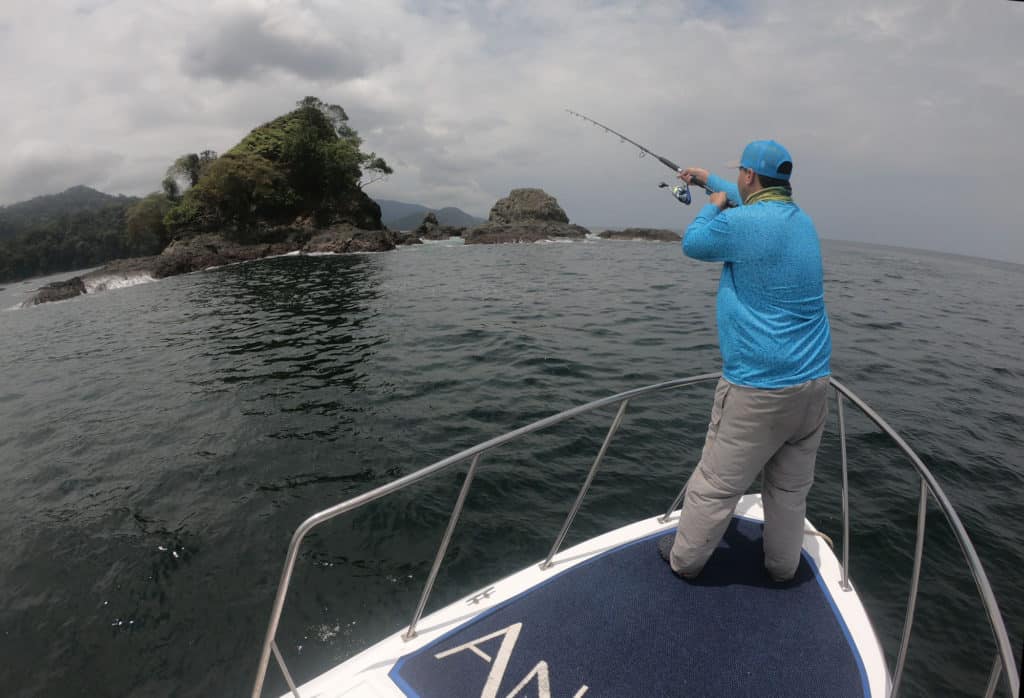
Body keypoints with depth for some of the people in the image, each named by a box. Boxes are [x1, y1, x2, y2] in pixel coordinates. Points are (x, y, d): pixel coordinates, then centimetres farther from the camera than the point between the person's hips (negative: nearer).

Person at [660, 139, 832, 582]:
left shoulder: (743, 223, -15)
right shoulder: (800, 220, 11)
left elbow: (692, 244, 2)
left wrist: (714, 205, 19)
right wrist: (708, 180, 44)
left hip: (758, 389, -8)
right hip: (814, 384, 8)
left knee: (715, 485, 8)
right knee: (791, 487, 19)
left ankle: (684, 559, 26)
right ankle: (782, 566, 36)